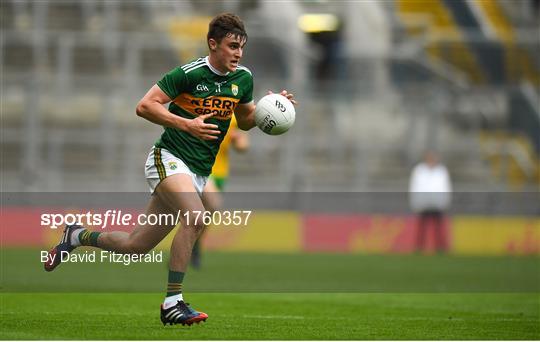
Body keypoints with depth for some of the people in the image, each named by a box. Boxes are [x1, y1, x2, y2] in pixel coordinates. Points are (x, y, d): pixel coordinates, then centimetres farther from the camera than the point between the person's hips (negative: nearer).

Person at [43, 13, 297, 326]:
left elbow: (245, 121, 20)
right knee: (196, 217, -34)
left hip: (199, 174, 7)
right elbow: (144, 106, -14)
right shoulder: (189, 73, -15)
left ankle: (78, 236, 35)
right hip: (169, 159, -7)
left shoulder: (243, 78, 5)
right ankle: (172, 303, -27)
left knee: (136, 246, 8)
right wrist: (187, 124, -23)